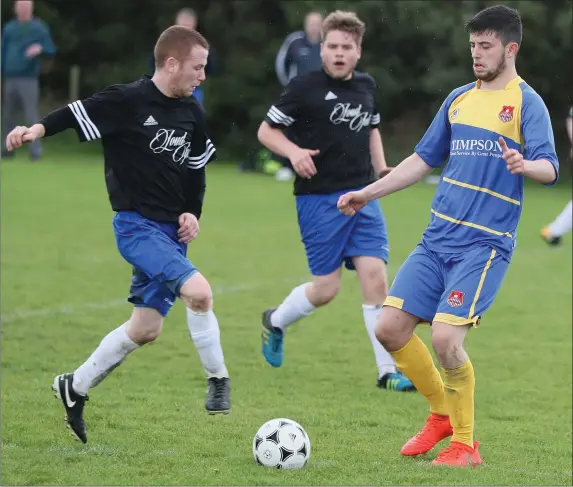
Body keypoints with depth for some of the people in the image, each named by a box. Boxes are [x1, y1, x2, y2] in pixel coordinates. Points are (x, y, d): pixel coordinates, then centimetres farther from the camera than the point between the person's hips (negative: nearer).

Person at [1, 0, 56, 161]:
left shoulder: (39, 27, 0)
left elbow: (51, 50, -5)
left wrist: (40, 48, -27)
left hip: (28, 79, -4)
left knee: (31, 115, -10)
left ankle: (36, 151, -10)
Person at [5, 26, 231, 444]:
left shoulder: (192, 114, 7)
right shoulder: (127, 101, -14)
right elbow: (77, 115, -14)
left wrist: (193, 213, 4)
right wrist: (40, 129, -33)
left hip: (171, 232, 8)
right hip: (137, 226, -8)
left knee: (146, 328, 12)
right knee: (199, 291, -26)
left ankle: (75, 389, 30)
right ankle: (218, 381, -7)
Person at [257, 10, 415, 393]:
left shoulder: (366, 86, 9)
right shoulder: (305, 88, -7)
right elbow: (266, 130, -1)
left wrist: (381, 168, 14)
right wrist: (294, 152, -19)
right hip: (319, 199, -4)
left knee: (375, 276, -8)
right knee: (327, 288, -2)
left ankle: (388, 371, -4)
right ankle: (276, 321, 30)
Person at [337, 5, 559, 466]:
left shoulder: (526, 102, -5)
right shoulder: (459, 99, 15)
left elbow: (549, 168, -17)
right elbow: (424, 159, 24)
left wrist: (524, 165, -39)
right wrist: (368, 193, 20)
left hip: (485, 243, -7)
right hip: (437, 238, 7)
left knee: (445, 336, -19)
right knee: (391, 327, 0)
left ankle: (465, 444, -1)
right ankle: (442, 412, 22)